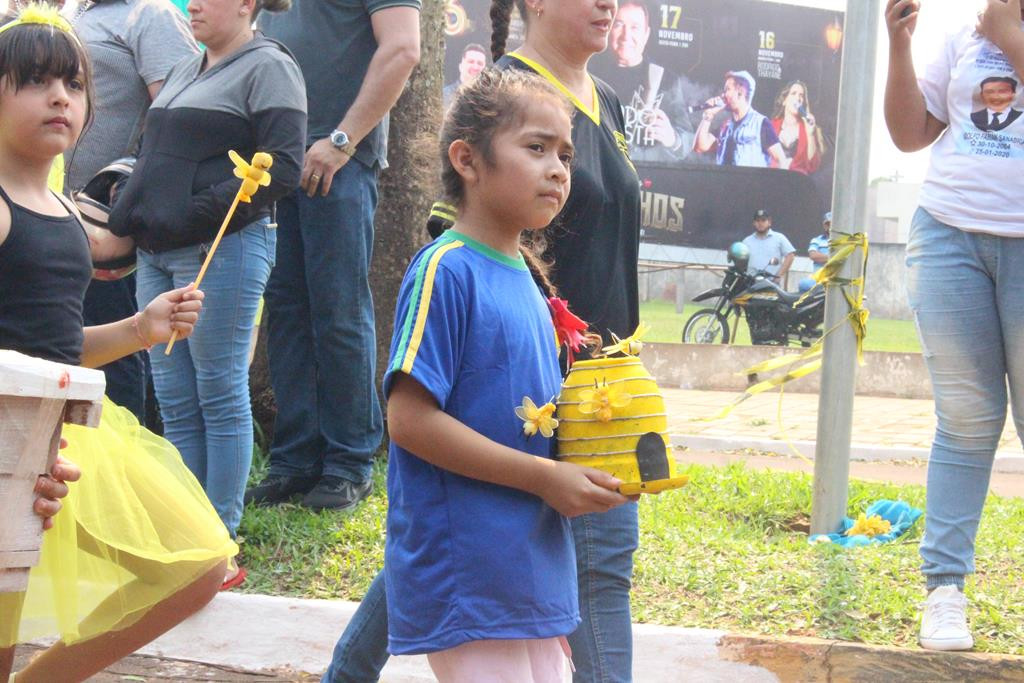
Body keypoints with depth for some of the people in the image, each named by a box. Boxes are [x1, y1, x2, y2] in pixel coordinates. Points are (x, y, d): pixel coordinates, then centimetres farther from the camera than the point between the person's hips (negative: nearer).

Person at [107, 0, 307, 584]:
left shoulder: (268, 66, -3)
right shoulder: (185, 72, 22)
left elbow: (282, 168, -13)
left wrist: (197, 215, -19)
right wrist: (131, 210, 9)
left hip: (223, 251, -8)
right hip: (158, 253, 8)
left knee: (220, 397, -3)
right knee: (176, 403, 8)